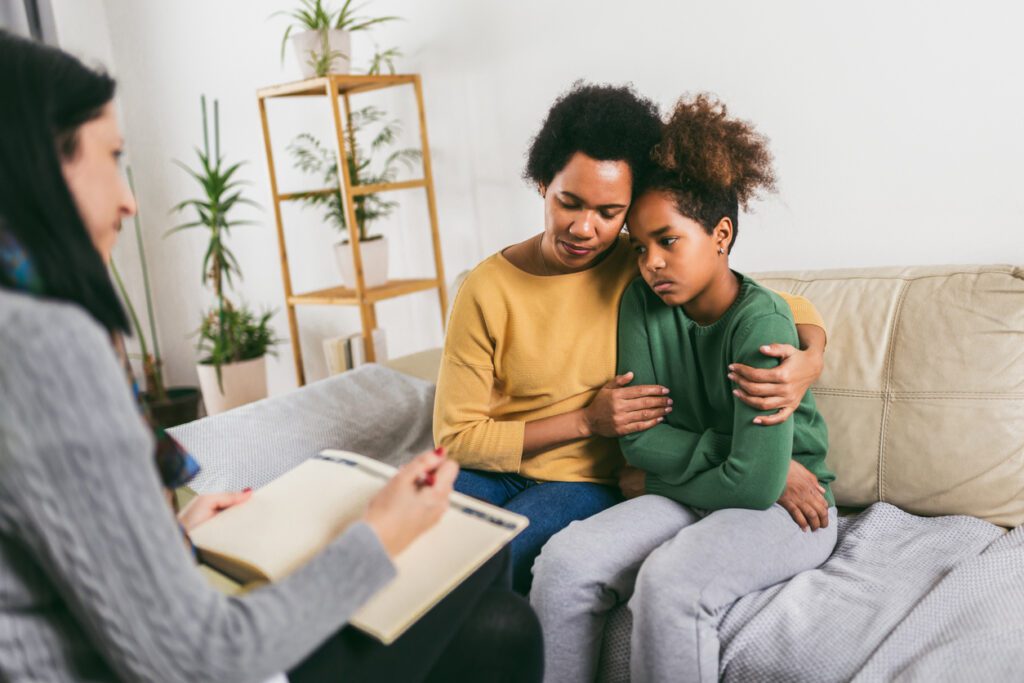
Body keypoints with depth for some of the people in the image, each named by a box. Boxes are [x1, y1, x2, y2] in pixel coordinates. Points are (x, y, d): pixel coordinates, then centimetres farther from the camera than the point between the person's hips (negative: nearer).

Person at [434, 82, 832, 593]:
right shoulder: (487, 289, -10)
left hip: (586, 482, -1)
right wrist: (586, 421, -17)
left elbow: (788, 307, 2)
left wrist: (809, 360, -22)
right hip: (492, 469, 1)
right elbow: (455, 437, -9)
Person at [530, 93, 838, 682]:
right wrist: (723, 452, -15)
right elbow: (640, 436, -3)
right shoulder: (641, 303, -2)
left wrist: (661, 478, -8)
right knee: (565, 562, -21)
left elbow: (756, 483, -23)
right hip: (687, 500, 5)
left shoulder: (759, 323, -19)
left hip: (781, 507, -5)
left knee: (669, 581, -34)